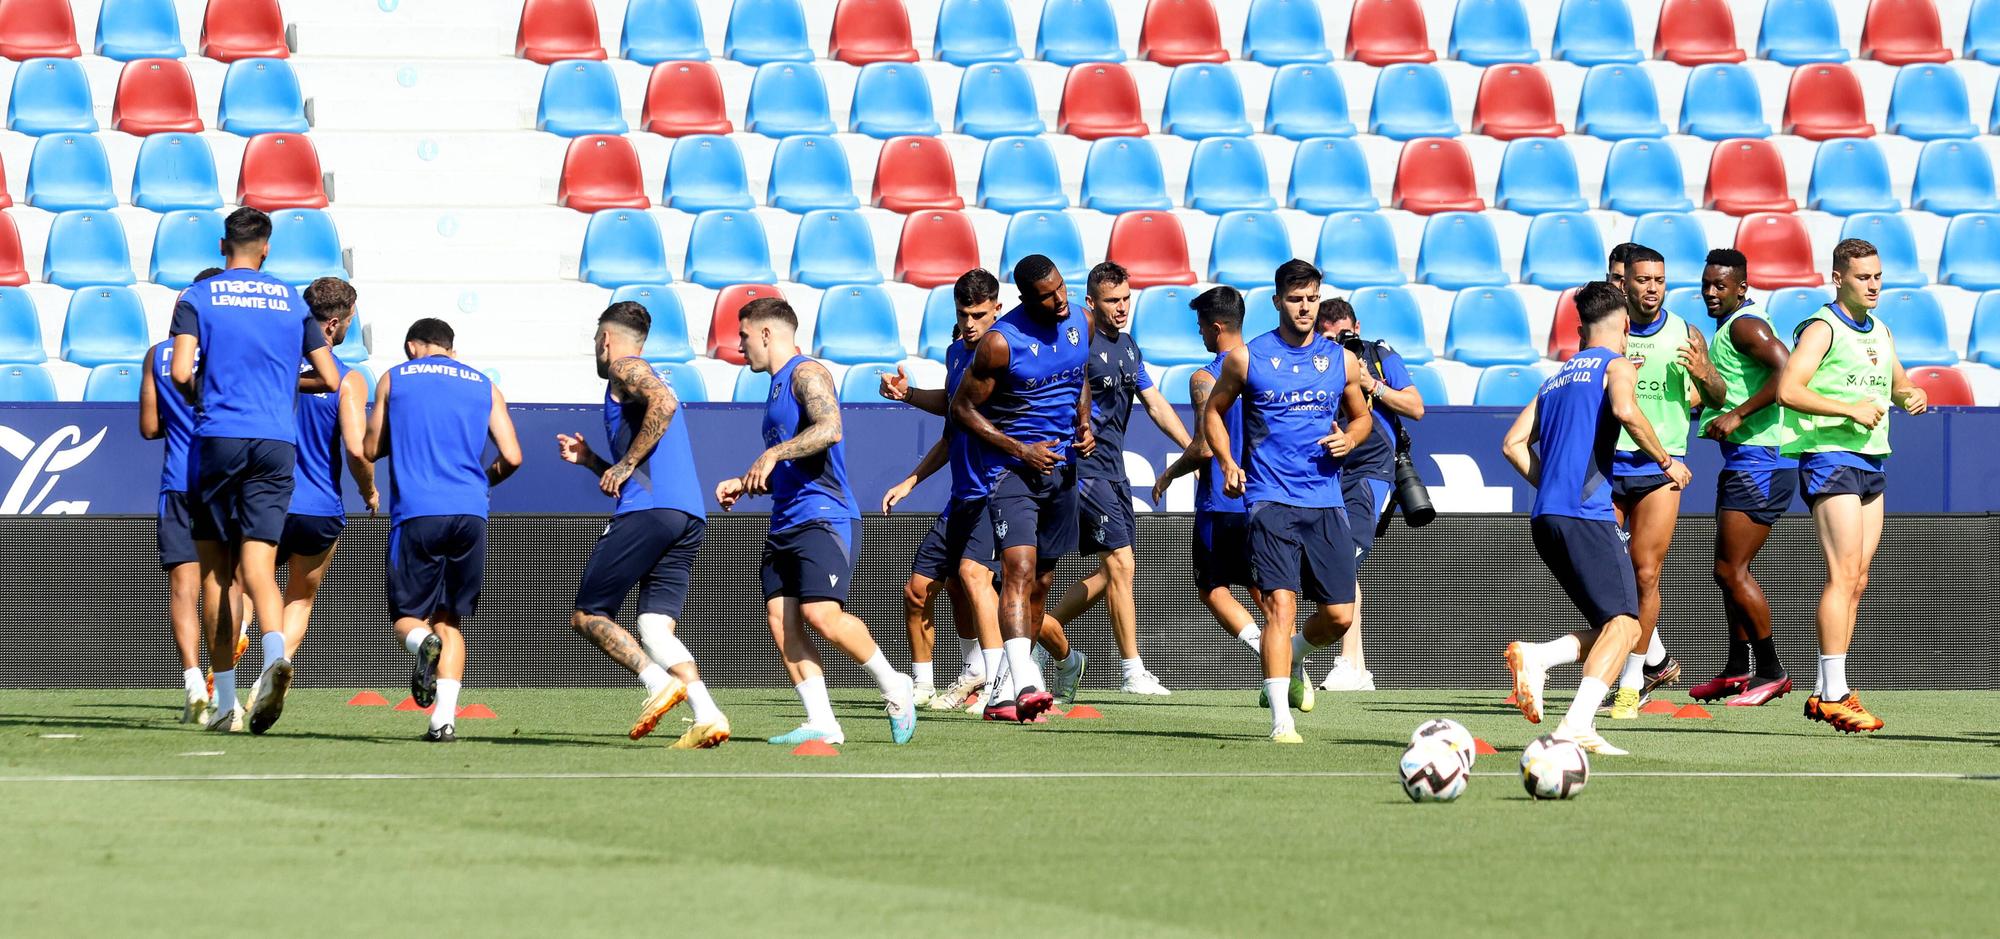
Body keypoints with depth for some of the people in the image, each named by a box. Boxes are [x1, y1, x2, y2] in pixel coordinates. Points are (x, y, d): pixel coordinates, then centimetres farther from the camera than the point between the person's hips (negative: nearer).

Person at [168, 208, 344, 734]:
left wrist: (199, 397, 13)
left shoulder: (197, 298, 3)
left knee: (215, 571, 8)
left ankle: (224, 701, 8)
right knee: (259, 566, -5)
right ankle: (275, 652, -35)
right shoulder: (292, 302, 10)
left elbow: (181, 373, -10)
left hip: (219, 438, -1)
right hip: (276, 443, 1)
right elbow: (331, 380, 10)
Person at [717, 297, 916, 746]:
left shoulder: (806, 373, -4)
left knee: (821, 614, -22)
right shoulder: (778, 387, 26)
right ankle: (821, 723, -7)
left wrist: (774, 455, -24)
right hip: (785, 524, 10)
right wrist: (743, 484, 21)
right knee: (780, 617, -5)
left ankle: (895, 688, -3)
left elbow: (829, 428, -23)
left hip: (823, 517, -10)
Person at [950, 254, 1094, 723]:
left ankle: (1007, 683, 22)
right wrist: (1019, 450, -17)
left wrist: (1084, 421, 3)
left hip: (1062, 464, 7)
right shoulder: (1002, 342, -18)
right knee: (1019, 569, -22)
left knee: (1042, 580, 11)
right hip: (1011, 467, -7)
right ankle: (1025, 685, -33)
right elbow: (963, 407, -11)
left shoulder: (1081, 322, 1)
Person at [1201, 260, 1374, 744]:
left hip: (1326, 501, 3)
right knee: (1280, 604, -17)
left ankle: (1294, 659, 35)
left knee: (1340, 614, 2)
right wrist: (1227, 463, -2)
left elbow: (1362, 416, 22)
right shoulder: (1247, 358, 2)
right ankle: (1281, 719, -18)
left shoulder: (1341, 360, 9)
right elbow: (1214, 410, 14)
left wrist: (1350, 438, -1)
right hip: (1271, 500, -3)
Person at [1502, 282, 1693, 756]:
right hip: (1587, 512, -8)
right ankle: (1578, 724, -30)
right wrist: (1666, 461, -6)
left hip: (1546, 518, 8)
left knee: (1617, 625, 11)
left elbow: (1514, 443, 21)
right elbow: (1625, 410, -18)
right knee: (1623, 622, -12)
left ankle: (1534, 657, -12)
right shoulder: (1617, 365, 4)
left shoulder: (1558, 378, 26)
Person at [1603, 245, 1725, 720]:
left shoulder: (1685, 335, 3)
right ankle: (1657, 658, 22)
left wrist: (1705, 375, -12)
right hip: (1607, 463, 1)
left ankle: (1632, 680, 4)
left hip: (1660, 467, -1)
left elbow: (1717, 399, 10)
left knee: (1645, 573, -7)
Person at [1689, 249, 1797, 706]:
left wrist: (1736, 415, -26)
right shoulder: (1726, 328, 19)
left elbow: (1787, 370, -28)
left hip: (1760, 460, -11)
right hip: (1742, 461, 11)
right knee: (1729, 569, 15)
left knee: (1731, 570, -9)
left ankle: (1771, 672, -4)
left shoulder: (1744, 325, -13)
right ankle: (1737, 669, 21)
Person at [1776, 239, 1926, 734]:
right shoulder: (1822, 329, -8)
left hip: (1872, 461, 8)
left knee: (1856, 581, 7)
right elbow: (1788, 390, -18)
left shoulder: (1880, 331, 17)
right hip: (1830, 456, -8)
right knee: (1843, 575, -14)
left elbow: (1896, 384, 28)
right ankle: (1833, 694, -15)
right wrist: (1850, 409, -23)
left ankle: (1826, 693, 11)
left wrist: (1910, 394, 4)